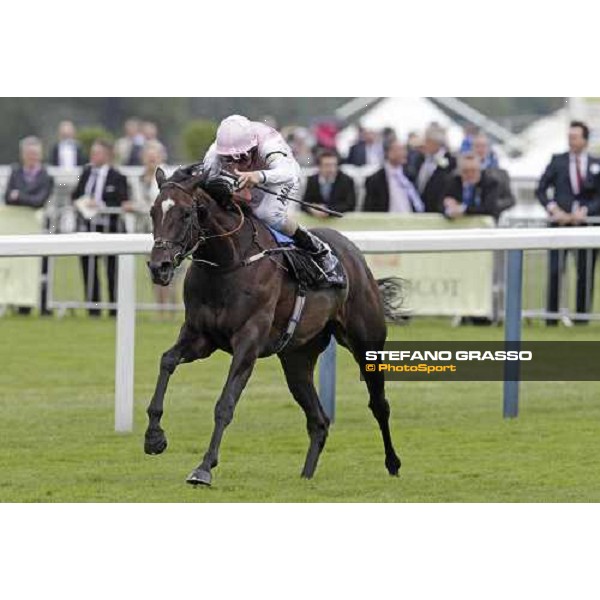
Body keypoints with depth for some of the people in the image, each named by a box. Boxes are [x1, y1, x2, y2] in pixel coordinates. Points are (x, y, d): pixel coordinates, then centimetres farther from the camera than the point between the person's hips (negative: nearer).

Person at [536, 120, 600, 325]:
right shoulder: (558, 161, 6)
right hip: (561, 222, -1)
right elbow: (541, 190, 6)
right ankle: (552, 316, -2)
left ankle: (582, 315, 10)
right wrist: (553, 209, -9)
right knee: (555, 270, -7)